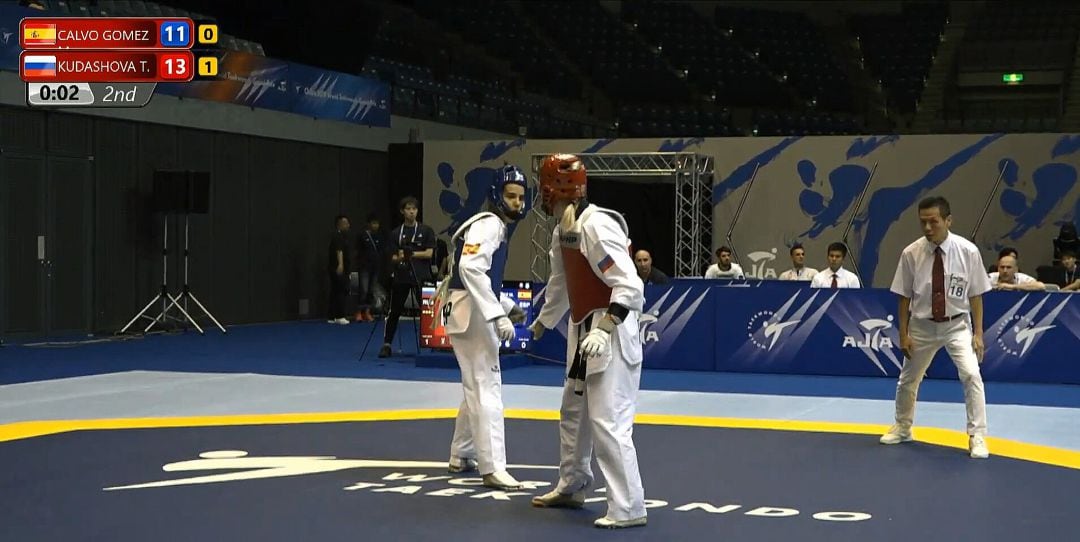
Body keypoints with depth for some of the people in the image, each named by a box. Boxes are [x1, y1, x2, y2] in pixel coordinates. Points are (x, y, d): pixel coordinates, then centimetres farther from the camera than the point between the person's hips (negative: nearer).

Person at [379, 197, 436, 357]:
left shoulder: (426, 230, 5)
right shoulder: (396, 233, 9)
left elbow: (429, 253, -4)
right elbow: (393, 257, 3)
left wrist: (411, 254, -14)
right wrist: (400, 258, -19)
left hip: (421, 276, -1)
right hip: (401, 276, 2)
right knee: (394, 311, 4)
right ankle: (386, 345, 10)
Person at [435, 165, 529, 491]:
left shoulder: (498, 228, 19)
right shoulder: (488, 224, -13)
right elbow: (470, 268, -28)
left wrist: (507, 306, 17)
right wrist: (497, 315, -31)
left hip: (475, 314, 11)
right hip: (470, 314, -11)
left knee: (477, 386, 19)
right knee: (487, 387, -12)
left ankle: (461, 456, 30)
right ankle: (492, 468, -14)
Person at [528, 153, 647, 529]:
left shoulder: (597, 227, -22)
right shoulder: (562, 231, 9)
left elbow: (630, 286, -27)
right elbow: (560, 283, 27)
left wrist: (604, 328, -36)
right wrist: (543, 321, 40)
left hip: (610, 337, -10)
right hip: (583, 333, 10)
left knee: (607, 421, -12)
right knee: (573, 412, 21)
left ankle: (629, 508, -7)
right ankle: (572, 487, 37)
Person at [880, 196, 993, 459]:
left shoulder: (967, 251, -15)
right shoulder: (911, 254, -13)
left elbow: (975, 296, -7)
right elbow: (904, 297, -4)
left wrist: (978, 333, -9)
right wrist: (903, 335, -5)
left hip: (957, 325, -2)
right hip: (922, 326, 2)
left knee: (971, 375, -18)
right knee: (908, 380, 16)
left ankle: (977, 437, -6)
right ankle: (902, 427, 41)